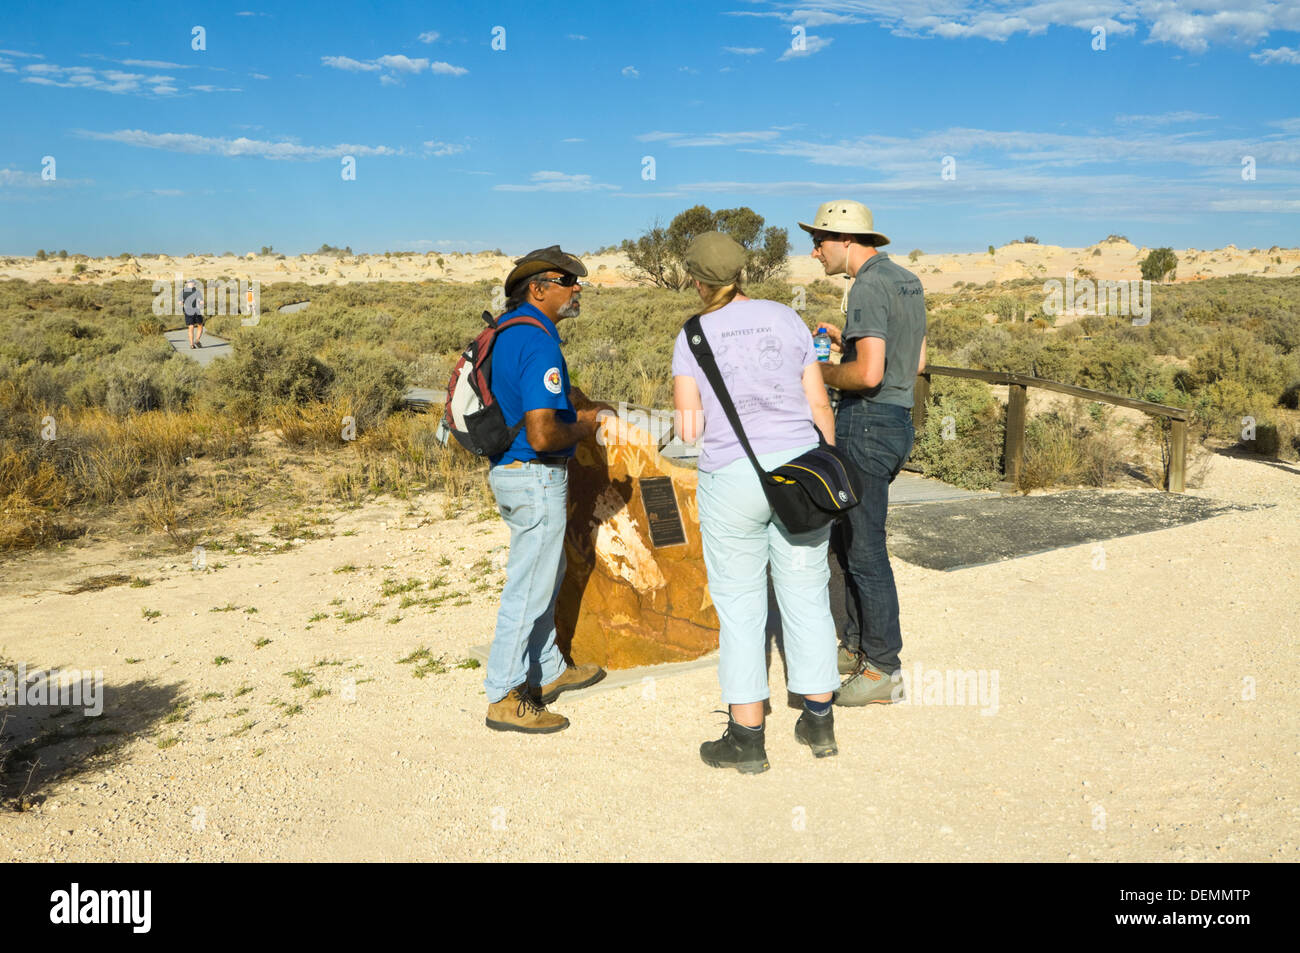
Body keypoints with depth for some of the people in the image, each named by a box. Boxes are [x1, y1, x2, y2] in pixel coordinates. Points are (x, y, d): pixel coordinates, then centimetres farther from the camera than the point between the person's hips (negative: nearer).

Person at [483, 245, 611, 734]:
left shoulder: (508, 331, 11)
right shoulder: (538, 344, -22)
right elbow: (542, 435, -29)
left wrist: (577, 409, 17)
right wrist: (583, 427, -10)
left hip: (508, 470, 11)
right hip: (536, 477, -11)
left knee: (547, 572, 22)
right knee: (530, 587, -1)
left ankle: (548, 671, 35)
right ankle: (504, 698, 9)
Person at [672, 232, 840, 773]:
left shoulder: (693, 336, -3)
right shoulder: (785, 319, 5)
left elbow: (688, 429, -8)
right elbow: (819, 407, 3)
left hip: (733, 478, -3)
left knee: (739, 607, 6)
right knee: (807, 596, 13)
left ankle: (747, 738, 11)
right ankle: (819, 723, 23)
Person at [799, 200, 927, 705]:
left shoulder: (867, 288, -17)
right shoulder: (907, 280, 13)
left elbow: (868, 373, -27)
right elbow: (917, 360, 20)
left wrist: (825, 373, -8)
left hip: (866, 423, -10)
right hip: (897, 421, 10)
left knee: (865, 549, -3)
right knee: (847, 536, 19)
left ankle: (883, 671, 5)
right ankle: (857, 647, 29)